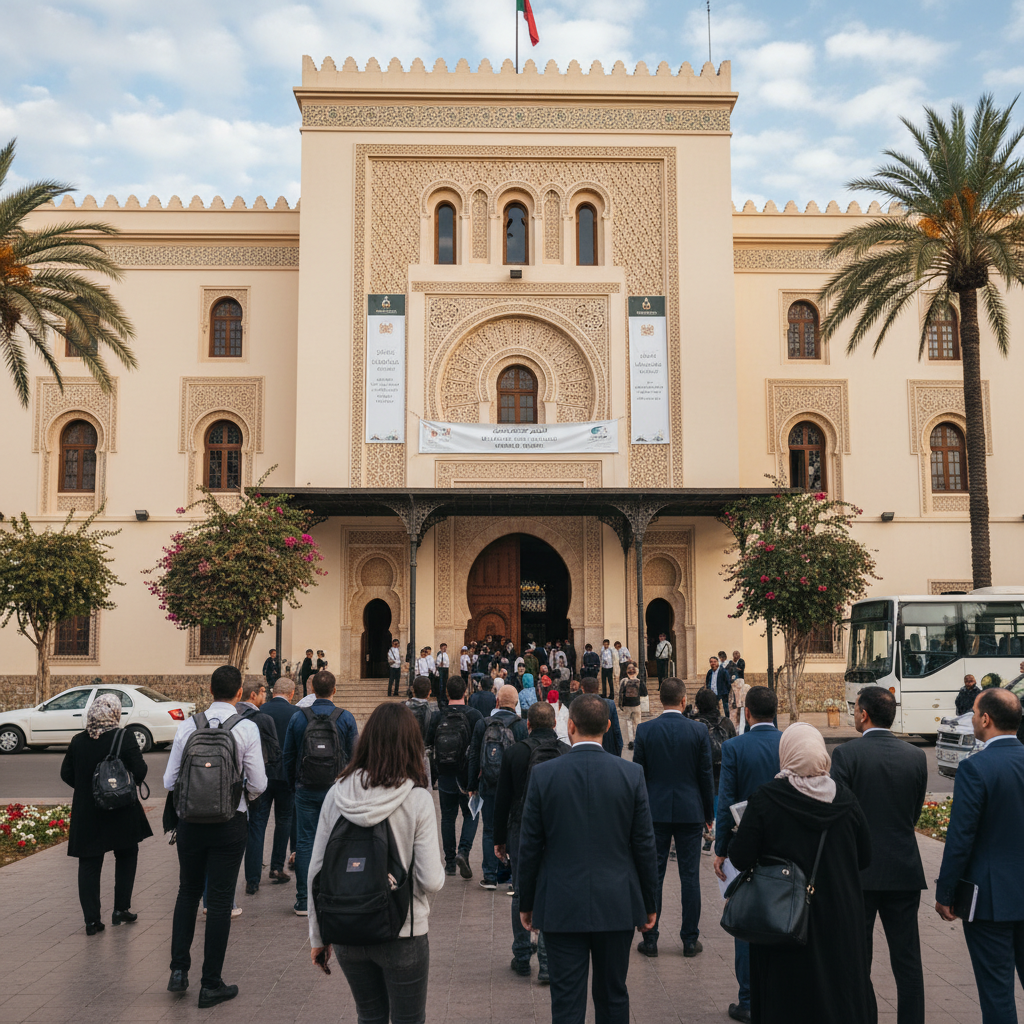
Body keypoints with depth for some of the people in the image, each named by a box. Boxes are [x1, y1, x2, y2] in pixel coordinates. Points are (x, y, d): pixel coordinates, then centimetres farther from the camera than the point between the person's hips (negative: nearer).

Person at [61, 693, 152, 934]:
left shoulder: (78, 741, -2)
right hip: (121, 812, -2)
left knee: (89, 865, 9)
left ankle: (92, 920, 9)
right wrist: (132, 783, 8)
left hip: (86, 813, 2)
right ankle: (121, 910, 19)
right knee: (126, 857, 17)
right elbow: (140, 771, -14)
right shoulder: (124, 737, -13)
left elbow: (66, 774, 6)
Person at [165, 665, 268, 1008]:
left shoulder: (188, 726, -3)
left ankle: (178, 970, 19)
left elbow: (169, 781, 1)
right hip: (229, 823, -2)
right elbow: (259, 784, -8)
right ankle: (211, 985, 12)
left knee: (188, 892, 20)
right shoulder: (247, 728, -10)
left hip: (190, 821, 2)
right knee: (220, 900, 5)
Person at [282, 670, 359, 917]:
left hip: (306, 791, 1)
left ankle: (303, 901, 7)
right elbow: (354, 755, -1)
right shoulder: (346, 718, -4)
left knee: (305, 843, 6)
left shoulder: (298, 718, -1)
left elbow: (288, 755, 5)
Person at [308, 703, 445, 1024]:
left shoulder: (337, 794, -6)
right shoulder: (417, 799, -15)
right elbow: (431, 880, -17)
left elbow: (316, 870, -1)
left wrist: (317, 936, 10)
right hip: (402, 934, -3)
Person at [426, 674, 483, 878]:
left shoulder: (437, 716, -4)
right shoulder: (474, 715, -9)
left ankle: (450, 862, 14)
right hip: (467, 775, -2)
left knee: (448, 817, 12)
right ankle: (463, 851, -10)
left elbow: (427, 742, 1)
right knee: (470, 815, 11)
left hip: (445, 775, 2)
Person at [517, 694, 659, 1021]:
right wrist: (649, 904, 10)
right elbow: (644, 845, -2)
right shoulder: (632, 774, -7)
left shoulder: (543, 774, -9)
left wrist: (526, 903, 8)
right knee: (613, 995, 17)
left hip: (561, 908, -1)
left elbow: (529, 847, -4)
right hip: (617, 906, 1)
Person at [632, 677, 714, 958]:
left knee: (653, 875, 7)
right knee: (689, 876, 7)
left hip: (655, 811, 0)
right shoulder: (699, 731, -6)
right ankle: (690, 940, 14)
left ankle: (650, 939, 11)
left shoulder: (645, 730, -6)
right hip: (690, 811, 0)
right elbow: (705, 775, -1)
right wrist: (709, 812, 10)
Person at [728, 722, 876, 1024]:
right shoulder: (845, 799, -6)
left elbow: (741, 859, -16)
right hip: (840, 921, 3)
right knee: (841, 995, 17)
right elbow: (864, 858, 3)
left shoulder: (766, 799, -16)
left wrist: (736, 837, 4)